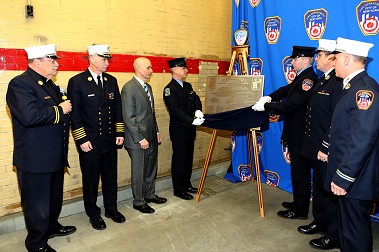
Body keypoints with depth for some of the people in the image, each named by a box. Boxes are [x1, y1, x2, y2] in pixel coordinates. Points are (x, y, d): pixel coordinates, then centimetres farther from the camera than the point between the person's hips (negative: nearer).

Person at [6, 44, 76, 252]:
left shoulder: (50, 84, 13)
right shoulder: (20, 84, -17)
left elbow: (61, 113, 26)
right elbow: (30, 116, -33)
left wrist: (66, 107, 4)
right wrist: (59, 110, -21)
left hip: (56, 156, 9)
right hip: (35, 159, -9)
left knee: (55, 197, 24)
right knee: (37, 204, 7)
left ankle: (52, 227, 45)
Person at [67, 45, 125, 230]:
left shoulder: (112, 81, 6)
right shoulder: (77, 81, -8)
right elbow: (74, 113, -9)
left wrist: (119, 133, 5)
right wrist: (81, 140, -12)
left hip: (110, 139, 5)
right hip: (89, 141, -4)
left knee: (111, 177, 15)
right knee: (91, 179, 11)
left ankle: (111, 209, 34)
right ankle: (93, 214, 29)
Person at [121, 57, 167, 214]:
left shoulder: (148, 87, 13)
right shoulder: (129, 88, -15)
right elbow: (128, 117, -19)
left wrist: (157, 131, 15)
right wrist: (140, 139, -19)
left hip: (151, 138, 8)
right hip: (138, 140, -8)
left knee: (151, 169, 19)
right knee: (139, 172, 7)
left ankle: (150, 195, 37)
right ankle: (138, 202, 24)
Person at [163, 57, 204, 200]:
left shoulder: (187, 86, 12)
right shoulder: (169, 89, -15)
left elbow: (196, 99, 6)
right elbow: (176, 110, -22)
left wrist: (198, 111, -16)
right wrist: (192, 121, -28)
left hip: (189, 129, 8)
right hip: (178, 131, -8)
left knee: (188, 158, 17)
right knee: (179, 160, 2)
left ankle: (186, 184, 32)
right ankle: (178, 190, 15)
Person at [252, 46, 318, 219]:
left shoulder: (308, 79, -21)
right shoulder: (301, 76, 9)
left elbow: (290, 106, -27)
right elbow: (287, 89, 16)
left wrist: (265, 106, -19)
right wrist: (270, 97, -1)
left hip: (299, 135, -10)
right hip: (296, 133, 10)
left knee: (300, 172, 3)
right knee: (299, 170, 20)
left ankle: (300, 211, 18)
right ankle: (298, 203, 35)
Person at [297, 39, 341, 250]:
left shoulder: (339, 82, -19)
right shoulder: (323, 80, 11)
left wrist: (326, 148, -21)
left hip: (328, 151, -9)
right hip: (317, 147, 9)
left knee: (331, 191, 6)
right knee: (319, 187, 22)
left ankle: (335, 235, 24)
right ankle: (320, 222, 41)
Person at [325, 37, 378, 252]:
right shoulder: (353, 87, 11)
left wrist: (343, 178, -23)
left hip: (354, 179, -9)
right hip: (346, 175, 10)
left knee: (355, 231, 6)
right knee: (348, 224, 22)